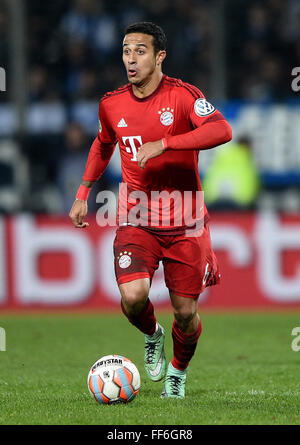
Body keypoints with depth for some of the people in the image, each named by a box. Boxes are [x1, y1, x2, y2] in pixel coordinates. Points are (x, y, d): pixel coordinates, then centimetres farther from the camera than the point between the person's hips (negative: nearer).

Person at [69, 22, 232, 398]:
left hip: (184, 222, -2)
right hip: (135, 220, 2)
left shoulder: (182, 95, -10)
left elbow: (221, 131, -27)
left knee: (185, 313, 1)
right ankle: (151, 335, 14)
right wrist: (82, 195, 19)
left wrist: (163, 144, -32)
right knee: (133, 297, -22)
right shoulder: (111, 105, 3)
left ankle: (178, 371, 33)